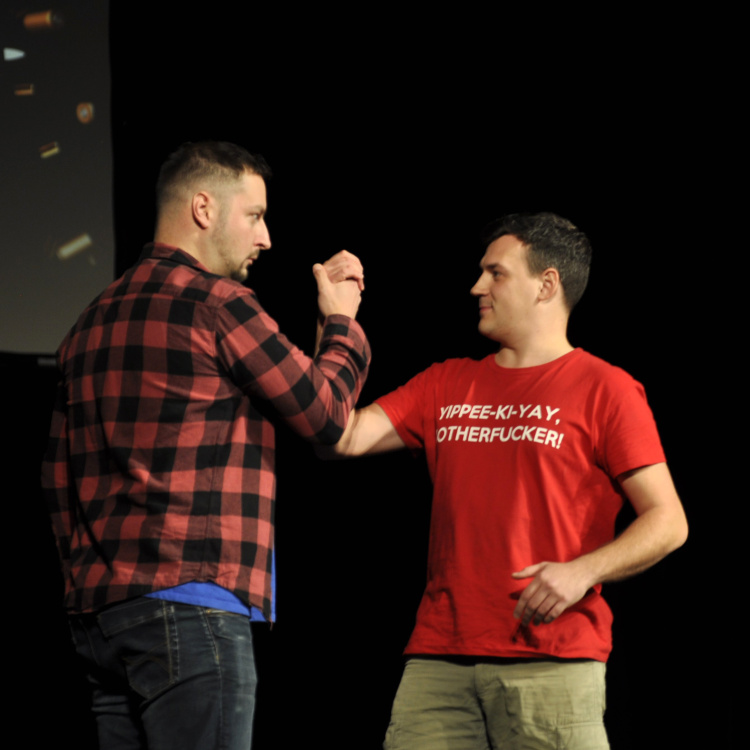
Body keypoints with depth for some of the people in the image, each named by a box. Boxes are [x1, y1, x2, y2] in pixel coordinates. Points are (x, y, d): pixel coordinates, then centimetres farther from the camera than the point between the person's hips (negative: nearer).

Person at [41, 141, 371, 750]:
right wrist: (341, 323, 15)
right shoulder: (216, 301, -7)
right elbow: (326, 416, -1)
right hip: (191, 606, -8)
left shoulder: (95, 319, 19)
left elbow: (60, 473, 20)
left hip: (100, 610, 8)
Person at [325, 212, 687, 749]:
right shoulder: (448, 385, 19)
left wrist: (583, 571, -16)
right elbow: (344, 437, 9)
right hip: (439, 659, 4)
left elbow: (668, 523, -1)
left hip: (551, 660, -4)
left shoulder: (604, 389, 3)